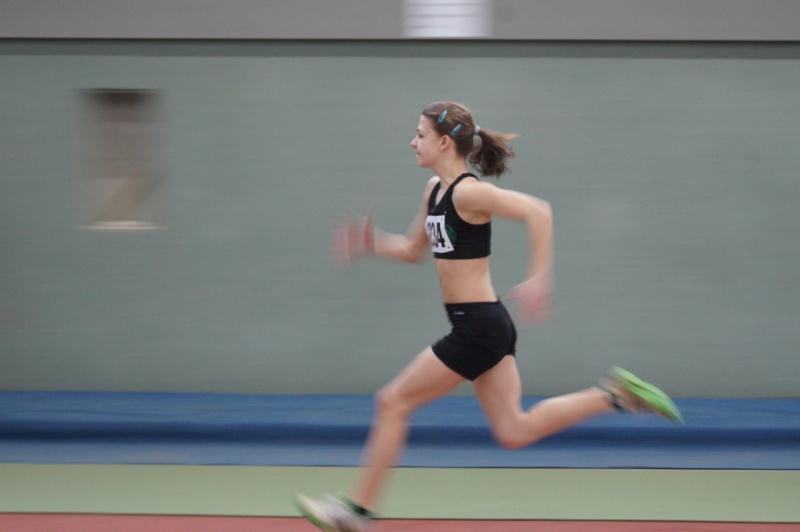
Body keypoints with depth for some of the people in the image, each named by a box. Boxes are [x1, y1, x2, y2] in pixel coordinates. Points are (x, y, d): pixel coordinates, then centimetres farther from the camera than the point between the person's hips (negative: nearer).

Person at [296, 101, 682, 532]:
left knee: (392, 403, -2)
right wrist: (372, 244, 8)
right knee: (514, 432, 9)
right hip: (482, 324, 10)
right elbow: (415, 249, 25)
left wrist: (539, 279, -28)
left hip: (477, 327, -10)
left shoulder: (467, 192, -16)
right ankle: (613, 394, 9)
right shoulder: (435, 189, 12)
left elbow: (537, 211, -23)